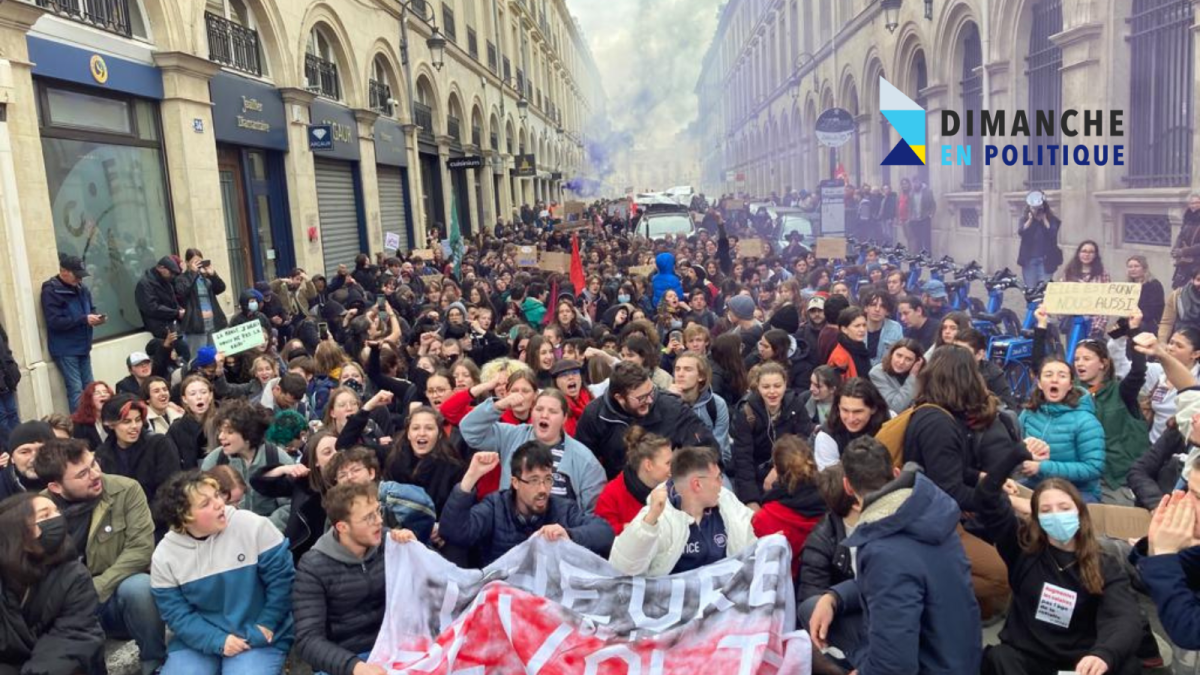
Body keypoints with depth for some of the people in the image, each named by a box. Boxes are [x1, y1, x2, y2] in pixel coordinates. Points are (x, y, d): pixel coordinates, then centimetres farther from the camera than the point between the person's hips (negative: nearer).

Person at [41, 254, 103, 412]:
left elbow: (90, 309, 20)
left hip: (82, 346, 7)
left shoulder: (81, 288, 7)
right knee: (76, 389, -6)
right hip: (65, 350, -7)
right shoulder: (51, 291, -13)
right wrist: (84, 319, -25)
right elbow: (55, 321, -21)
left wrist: (96, 317, -4)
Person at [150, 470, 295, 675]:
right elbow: (177, 614, -4)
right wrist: (218, 641, -16)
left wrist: (266, 625, -12)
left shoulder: (252, 526, -13)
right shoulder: (165, 556, -5)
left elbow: (281, 578, -8)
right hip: (200, 641, 3)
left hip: (258, 638, -3)